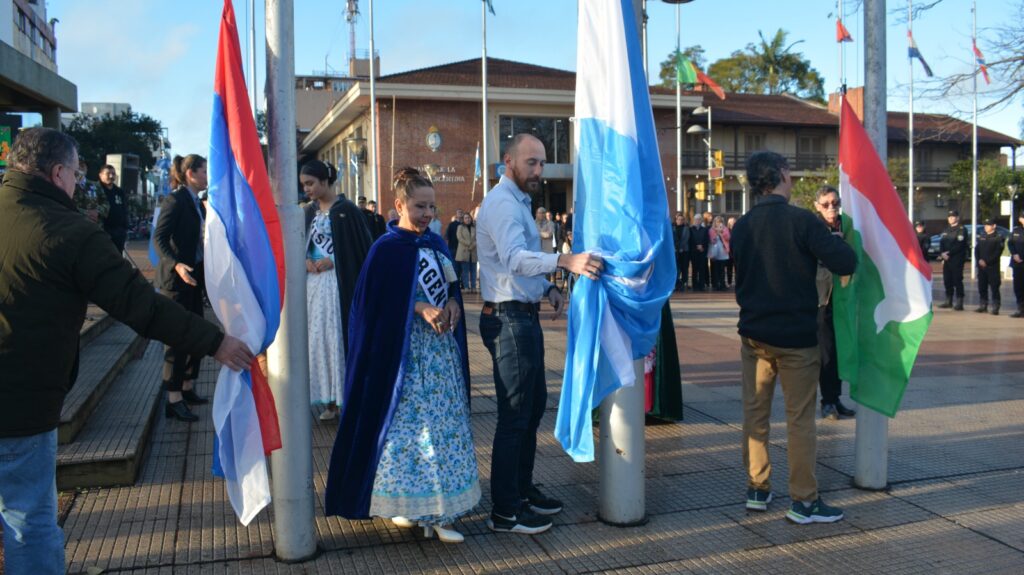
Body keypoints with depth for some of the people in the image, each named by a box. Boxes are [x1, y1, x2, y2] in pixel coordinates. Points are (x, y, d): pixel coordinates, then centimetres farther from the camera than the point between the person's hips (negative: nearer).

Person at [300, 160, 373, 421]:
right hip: (312, 283, 6)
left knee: (339, 338, -3)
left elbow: (362, 248, -9)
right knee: (318, 339, 5)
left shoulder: (346, 210, -7)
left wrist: (332, 261, -15)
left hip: (338, 283, -6)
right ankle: (330, 400, 12)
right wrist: (304, 261, -3)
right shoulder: (308, 211, 10)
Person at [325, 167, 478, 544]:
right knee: (407, 423, -2)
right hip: (405, 351, -6)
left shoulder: (436, 243, 10)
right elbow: (378, 301, -12)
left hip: (442, 349, 6)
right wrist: (419, 308, -21)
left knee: (444, 422, 4)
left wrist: (453, 304, -4)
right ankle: (406, 502, 14)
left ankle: (437, 510, 10)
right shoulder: (387, 249, -7)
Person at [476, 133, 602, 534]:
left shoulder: (517, 201, 18)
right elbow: (515, 257, -34)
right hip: (509, 320, -11)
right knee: (515, 415, -4)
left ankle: (522, 489, 34)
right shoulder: (502, 203, -17)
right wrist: (565, 260, -48)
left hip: (523, 317, 11)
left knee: (534, 405, 19)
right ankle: (505, 513, 7)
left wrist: (546, 287, 7)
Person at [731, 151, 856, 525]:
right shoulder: (801, 220, -14)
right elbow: (845, 263, -17)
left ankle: (756, 490, 20)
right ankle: (803, 501, 9)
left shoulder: (742, 226, 4)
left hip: (753, 333, 5)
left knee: (755, 412, 12)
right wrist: (837, 242, 3)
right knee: (800, 418, 3)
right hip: (795, 336, -5)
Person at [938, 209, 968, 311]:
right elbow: (942, 243, 11)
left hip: (957, 260, -7)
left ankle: (959, 303, -7)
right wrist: (942, 254, -7)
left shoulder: (961, 230, -5)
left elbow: (959, 245, -15)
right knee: (947, 281, 10)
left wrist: (948, 253, -18)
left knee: (957, 281, -8)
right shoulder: (946, 231, 19)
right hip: (946, 260, 7)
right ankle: (948, 301, 18)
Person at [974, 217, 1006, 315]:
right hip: (981, 266, 5)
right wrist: (979, 260, -5)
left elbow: (998, 252, -10)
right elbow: (976, 249, 12)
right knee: (982, 287, 8)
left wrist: (987, 262, -16)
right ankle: (983, 306, 17)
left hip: (993, 267, -5)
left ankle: (995, 308, -4)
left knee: (994, 287, -6)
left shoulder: (998, 238, -2)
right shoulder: (981, 237, 15)